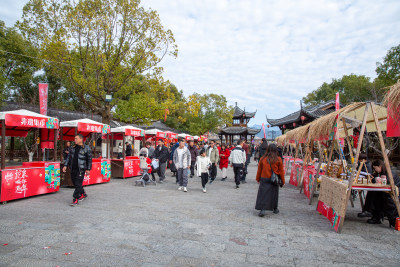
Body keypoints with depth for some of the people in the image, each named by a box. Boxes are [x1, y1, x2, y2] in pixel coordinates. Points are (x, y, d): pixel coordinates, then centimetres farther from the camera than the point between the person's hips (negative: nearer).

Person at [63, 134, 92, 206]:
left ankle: (75, 199, -2)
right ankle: (83, 194, 33)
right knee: (75, 183, 13)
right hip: (73, 169, 6)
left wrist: (88, 169, -4)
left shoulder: (86, 148, -4)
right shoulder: (73, 148, 12)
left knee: (78, 184, -8)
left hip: (81, 169, -6)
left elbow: (89, 159, -2)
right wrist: (65, 165, 4)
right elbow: (69, 157, 15)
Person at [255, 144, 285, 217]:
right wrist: (282, 181, 9)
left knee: (263, 194, 1)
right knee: (274, 194, 16)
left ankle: (262, 209, -12)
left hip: (264, 179, 0)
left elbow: (259, 170, 5)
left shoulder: (263, 158, -3)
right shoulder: (278, 159, -6)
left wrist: (258, 179, 17)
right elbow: (281, 171, 0)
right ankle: (275, 209, 31)